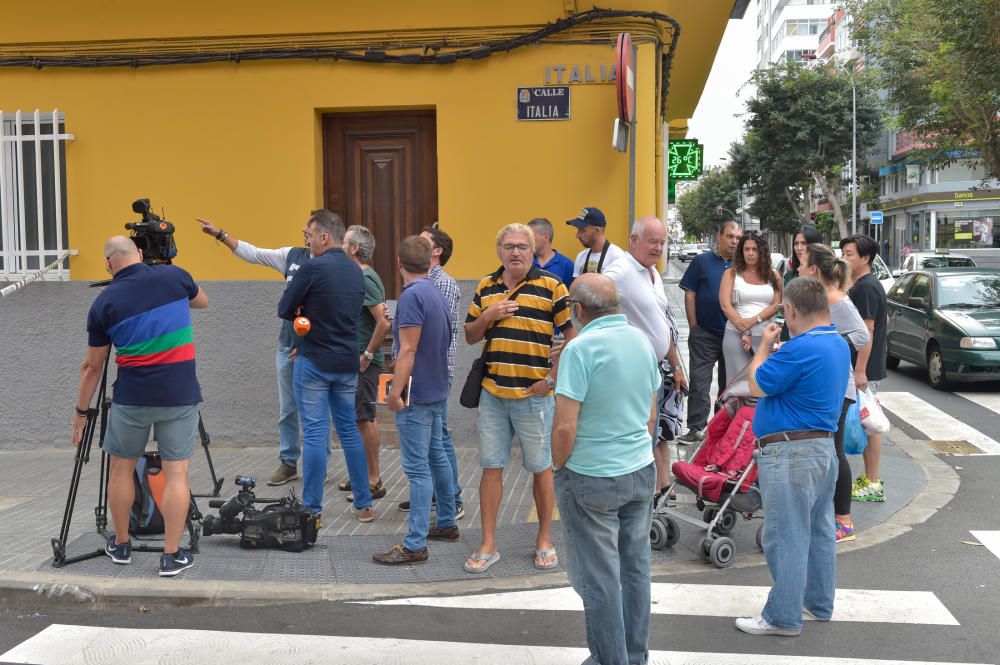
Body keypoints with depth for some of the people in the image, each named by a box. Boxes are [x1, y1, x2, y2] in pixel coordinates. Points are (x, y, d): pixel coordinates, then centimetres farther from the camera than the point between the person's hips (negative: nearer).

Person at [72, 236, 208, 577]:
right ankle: (172, 555, 5)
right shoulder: (175, 276, -2)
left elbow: (93, 366, 4)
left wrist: (81, 411, 15)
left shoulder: (104, 303, -2)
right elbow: (202, 302, 22)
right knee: (176, 474, 3)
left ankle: (120, 545, 30)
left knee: (122, 469, 18)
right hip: (179, 395, 0)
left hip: (131, 398, 0)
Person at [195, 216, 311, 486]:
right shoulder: (293, 256, 7)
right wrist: (220, 234, 14)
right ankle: (288, 463, 21)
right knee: (286, 409, 12)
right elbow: (252, 254, 15)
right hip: (287, 345, 6)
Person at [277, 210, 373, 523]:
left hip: (314, 361, -6)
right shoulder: (356, 271, 8)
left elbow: (284, 310, -8)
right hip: (347, 362, 6)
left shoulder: (312, 268, -14)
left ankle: (312, 509, 6)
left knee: (315, 433, 0)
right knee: (349, 430, 13)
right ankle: (364, 505, 17)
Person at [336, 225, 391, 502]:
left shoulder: (366, 279, -17)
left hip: (364, 362, -10)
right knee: (359, 418, 15)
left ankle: (374, 482, 2)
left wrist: (367, 355, -19)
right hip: (353, 359, 10)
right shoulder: (355, 276, 14)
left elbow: (384, 323, -25)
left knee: (364, 419, -5)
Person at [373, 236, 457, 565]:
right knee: (436, 456, 20)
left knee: (417, 468, -7)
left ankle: (415, 544, -4)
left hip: (416, 394, -10)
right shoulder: (437, 294, 11)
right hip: (437, 390, 10)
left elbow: (408, 350, -22)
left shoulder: (412, 295, -18)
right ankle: (446, 523, 31)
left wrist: (395, 392, -19)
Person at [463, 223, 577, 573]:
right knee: (491, 467, 7)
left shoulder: (551, 286, -5)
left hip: (534, 395, -4)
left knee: (541, 468, 8)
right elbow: (470, 336, 15)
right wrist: (487, 316, -6)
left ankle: (545, 540, 24)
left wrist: (552, 378, -10)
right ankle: (488, 545, 17)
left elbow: (573, 337, -4)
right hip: (492, 392, 4)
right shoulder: (486, 287, 10)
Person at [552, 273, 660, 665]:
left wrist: (559, 467, -4)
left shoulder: (581, 348, -19)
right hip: (642, 471, 7)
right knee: (635, 567, 16)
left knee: (599, 576, 5)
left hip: (593, 479, -7)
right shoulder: (641, 340, 3)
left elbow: (565, 427, -21)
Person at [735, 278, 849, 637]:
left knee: (786, 536, -2)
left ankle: (783, 617, 6)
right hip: (824, 446, 10)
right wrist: (776, 348, 12)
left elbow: (758, 386, -13)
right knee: (819, 530, 19)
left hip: (790, 454, -10)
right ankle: (819, 603, 32)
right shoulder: (839, 344, 10)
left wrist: (765, 345, 0)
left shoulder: (801, 347, -23)